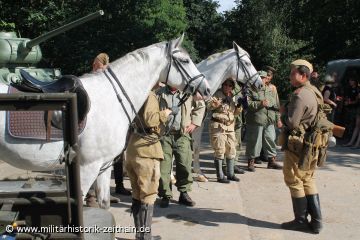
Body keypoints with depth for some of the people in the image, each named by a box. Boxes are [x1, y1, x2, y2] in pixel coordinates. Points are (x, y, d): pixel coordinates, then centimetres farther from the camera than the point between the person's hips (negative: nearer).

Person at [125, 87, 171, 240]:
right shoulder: (149, 95, -10)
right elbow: (148, 119, -24)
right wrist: (163, 114, -7)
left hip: (132, 149, 9)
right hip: (146, 149, -9)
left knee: (137, 195, 16)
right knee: (148, 195, -1)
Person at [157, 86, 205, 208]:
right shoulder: (160, 93, 2)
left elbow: (200, 106, 16)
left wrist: (194, 123, 8)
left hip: (182, 134, 1)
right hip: (164, 134, -1)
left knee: (185, 165, 1)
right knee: (164, 166, -1)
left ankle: (184, 193, 17)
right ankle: (165, 195, 11)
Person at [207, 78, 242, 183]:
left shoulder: (232, 96, 14)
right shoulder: (217, 94, -6)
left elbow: (235, 112, 20)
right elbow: (209, 106, -20)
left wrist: (239, 106, 0)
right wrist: (220, 102, -34)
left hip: (230, 126, 7)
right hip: (218, 126, -7)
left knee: (231, 150, 11)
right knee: (219, 151, -5)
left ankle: (230, 173, 23)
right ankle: (220, 176, 2)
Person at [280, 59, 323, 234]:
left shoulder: (300, 95, -19)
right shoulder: (315, 92, 11)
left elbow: (291, 122, -22)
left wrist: (284, 112, -3)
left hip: (297, 145, -9)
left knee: (295, 182, 4)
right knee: (308, 181, 15)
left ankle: (301, 221, 13)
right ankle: (316, 221, 17)